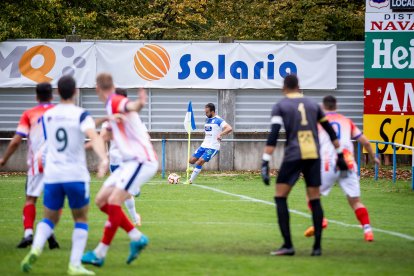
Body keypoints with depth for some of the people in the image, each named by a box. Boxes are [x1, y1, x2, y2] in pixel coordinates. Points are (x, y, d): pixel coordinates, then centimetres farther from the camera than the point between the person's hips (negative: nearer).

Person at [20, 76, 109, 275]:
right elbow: (94, 137, -24)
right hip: (76, 175, -3)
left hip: (52, 176, 3)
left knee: (49, 219, 17)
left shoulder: (46, 116, 10)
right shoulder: (81, 115, -4)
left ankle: (36, 249, -13)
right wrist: (103, 158, -38)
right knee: (81, 220, 13)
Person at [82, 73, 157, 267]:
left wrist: (139, 104, -60)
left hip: (141, 161, -10)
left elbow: (129, 106, -38)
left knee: (113, 202, -16)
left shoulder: (115, 102, -13)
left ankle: (100, 254, -10)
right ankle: (137, 238, 9)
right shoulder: (112, 106, 16)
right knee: (102, 200, 8)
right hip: (130, 162, 10)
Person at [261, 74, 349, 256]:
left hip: (293, 155, -4)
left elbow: (273, 136, -9)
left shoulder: (280, 107, 3)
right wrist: (340, 155, 28)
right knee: (314, 199, 9)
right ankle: (317, 246, 5)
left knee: (280, 197, 3)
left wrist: (265, 164, -12)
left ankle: (288, 245, -7)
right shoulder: (312, 105, 16)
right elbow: (330, 132, 20)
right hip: (314, 155, 4)